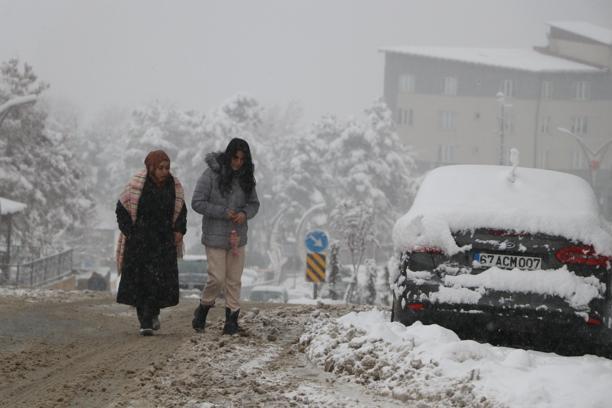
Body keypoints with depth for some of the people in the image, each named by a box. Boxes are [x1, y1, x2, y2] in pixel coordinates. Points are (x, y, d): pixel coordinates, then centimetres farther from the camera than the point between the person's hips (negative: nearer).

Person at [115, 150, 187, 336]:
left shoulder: (174, 186, 2)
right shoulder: (136, 185, -11)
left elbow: (181, 210, 17)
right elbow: (122, 209, -2)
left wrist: (179, 230, 3)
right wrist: (129, 233, -7)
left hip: (164, 241, 3)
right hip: (139, 242, -3)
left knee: (163, 281, -6)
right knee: (140, 282, -4)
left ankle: (153, 311, 20)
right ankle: (145, 323, 3)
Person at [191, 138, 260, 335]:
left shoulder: (245, 178, 4)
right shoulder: (212, 174, -12)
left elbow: (254, 204, 12)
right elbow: (197, 203, -12)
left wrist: (245, 213, -11)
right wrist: (223, 212, -19)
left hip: (237, 236, 5)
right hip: (215, 236, -5)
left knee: (234, 280, 6)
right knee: (217, 278, -5)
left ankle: (232, 319, 12)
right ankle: (203, 309, 19)